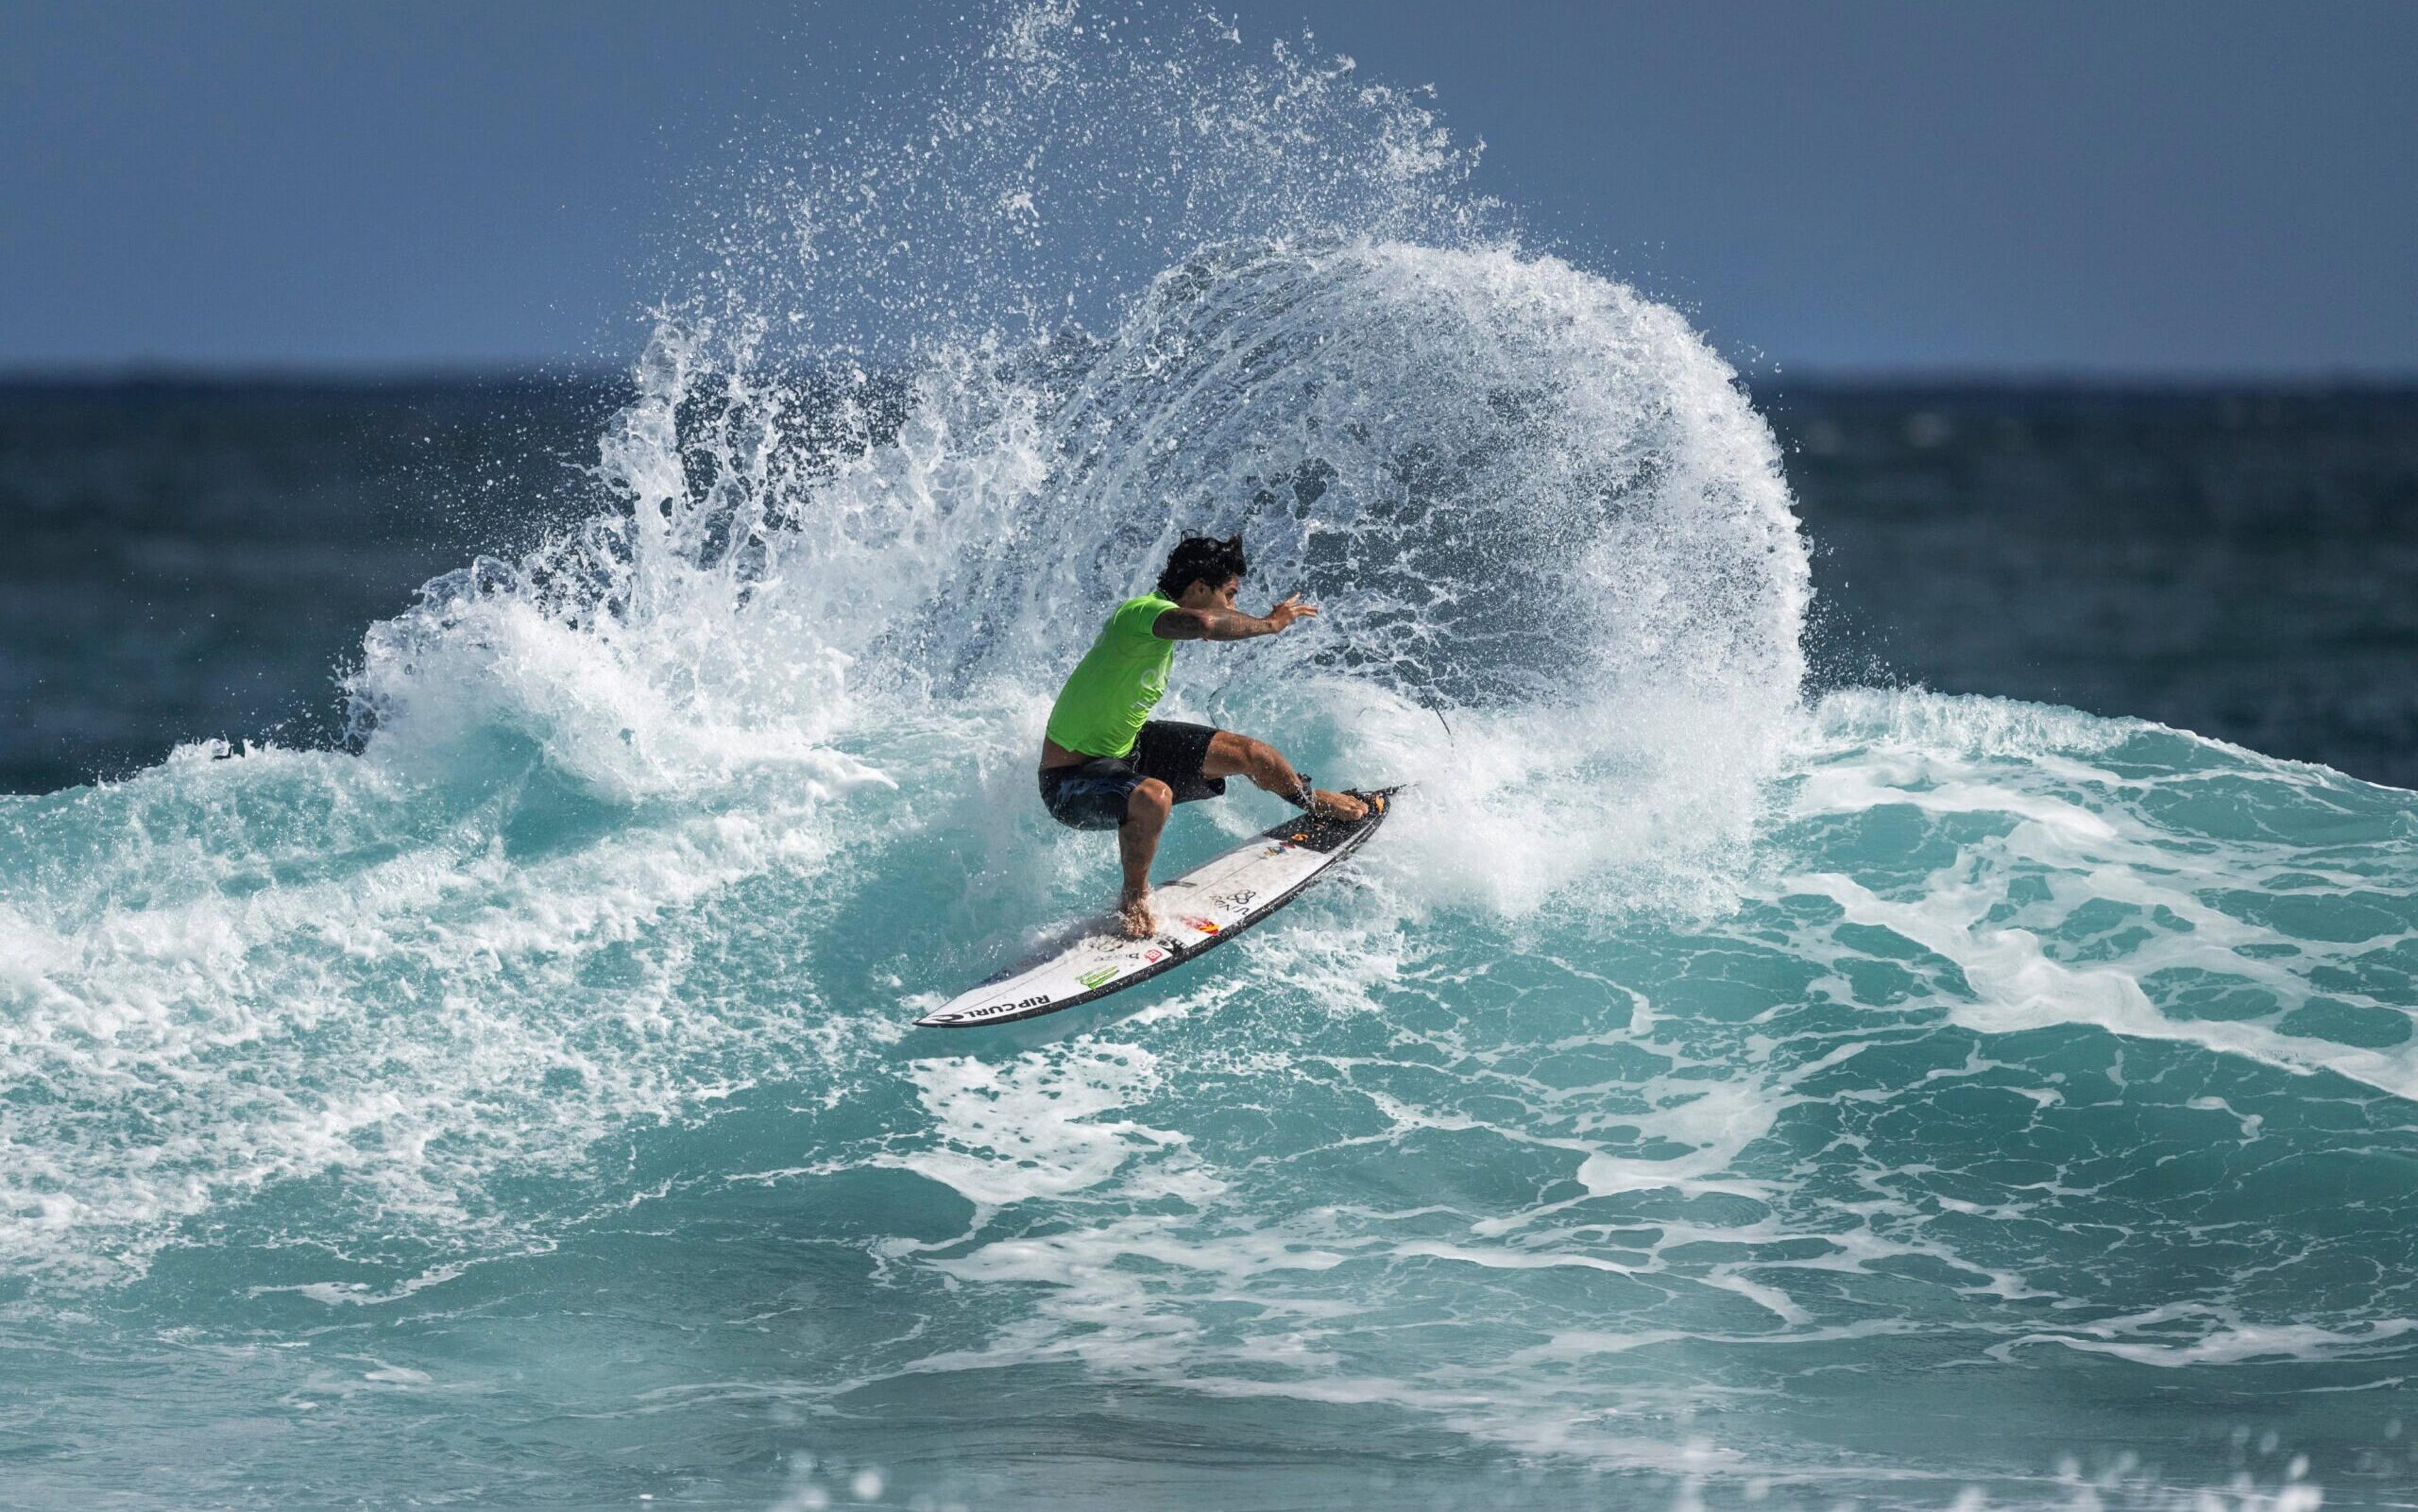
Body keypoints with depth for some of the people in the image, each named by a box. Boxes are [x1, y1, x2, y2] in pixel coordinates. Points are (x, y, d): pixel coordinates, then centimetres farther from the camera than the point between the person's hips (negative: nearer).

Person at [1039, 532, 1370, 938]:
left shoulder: (1157, 612, 4)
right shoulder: (1146, 612, -28)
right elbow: (1203, 623, -49)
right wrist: (1270, 624, -33)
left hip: (1126, 749, 10)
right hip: (1070, 782, -10)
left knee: (1249, 753, 10)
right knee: (1154, 797, -42)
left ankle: (1314, 802, 43)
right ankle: (1134, 902, -15)